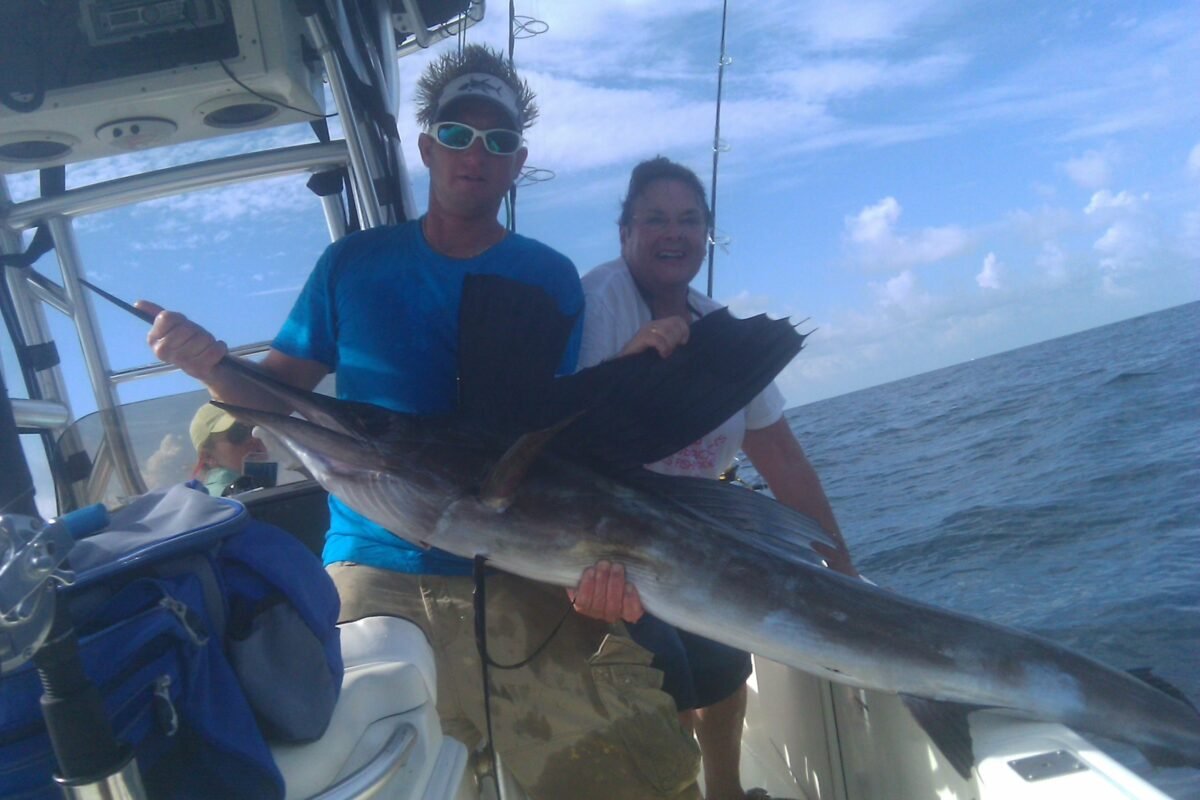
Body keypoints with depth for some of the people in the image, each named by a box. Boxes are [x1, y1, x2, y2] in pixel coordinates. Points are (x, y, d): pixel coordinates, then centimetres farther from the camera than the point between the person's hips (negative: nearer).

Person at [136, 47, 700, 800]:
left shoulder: (550, 278, 2)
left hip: (518, 574, -1)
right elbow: (278, 391, 8)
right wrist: (212, 364, -14)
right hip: (370, 572, 1)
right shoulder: (354, 264, 6)